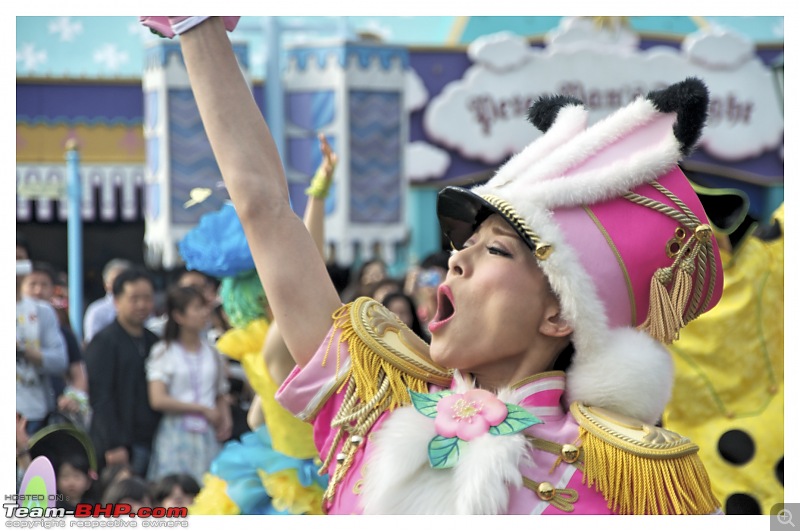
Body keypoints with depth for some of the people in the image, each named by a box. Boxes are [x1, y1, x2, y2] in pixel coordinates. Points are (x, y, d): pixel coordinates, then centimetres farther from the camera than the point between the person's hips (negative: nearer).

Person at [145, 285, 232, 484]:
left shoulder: (212, 352, 13)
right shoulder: (164, 352, 0)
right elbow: (158, 400, -9)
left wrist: (225, 421, -1)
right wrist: (203, 409, -8)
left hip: (208, 437, 4)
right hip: (176, 435, -4)